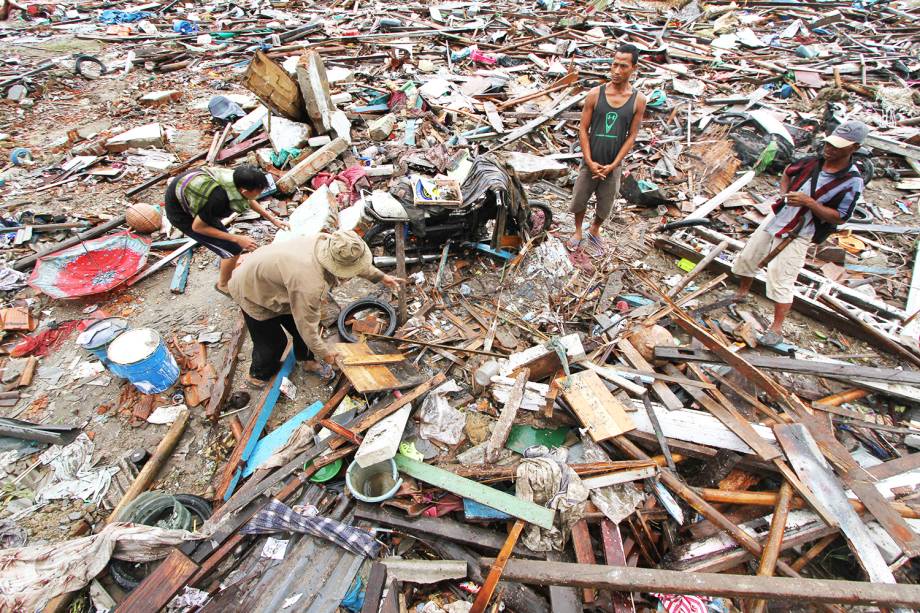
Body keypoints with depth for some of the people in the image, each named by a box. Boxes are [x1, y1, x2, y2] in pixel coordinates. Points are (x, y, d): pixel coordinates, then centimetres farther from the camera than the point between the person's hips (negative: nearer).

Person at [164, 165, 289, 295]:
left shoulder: (239, 178, -20)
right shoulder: (219, 198, -40)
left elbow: (249, 201, 5)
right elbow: (197, 227, -22)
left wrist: (273, 219, 3)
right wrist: (237, 239, -23)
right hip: (179, 212, -7)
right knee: (233, 249, -7)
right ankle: (224, 285, 17)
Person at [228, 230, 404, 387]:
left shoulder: (326, 241, -22)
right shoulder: (310, 285, -42)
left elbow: (358, 262, 0)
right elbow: (307, 326, -27)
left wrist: (380, 276, 8)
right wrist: (325, 353, -12)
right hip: (252, 292, -7)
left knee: (300, 328, 12)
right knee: (273, 342, 3)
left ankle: (308, 361, 36)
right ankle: (258, 376, 32)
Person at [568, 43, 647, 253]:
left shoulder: (638, 100, -4)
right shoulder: (595, 94, -6)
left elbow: (631, 136, -3)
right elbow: (583, 130, -5)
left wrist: (613, 165, -12)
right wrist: (590, 162, -12)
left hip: (613, 165, 1)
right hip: (591, 162, 0)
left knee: (605, 205, 13)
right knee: (579, 199, 11)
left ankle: (594, 230, 41)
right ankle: (578, 232, 36)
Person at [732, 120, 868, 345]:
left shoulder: (852, 182, -15)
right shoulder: (812, 162, 0)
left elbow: (839, 217, -15)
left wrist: (808, 202, -27)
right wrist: (784, 192, 1)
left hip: (798, 236, -6)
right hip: (775, 220, 6)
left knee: (781, 280, -10)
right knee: (747, 258, 16)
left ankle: (776, 330, 0)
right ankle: (742, 293, 42)